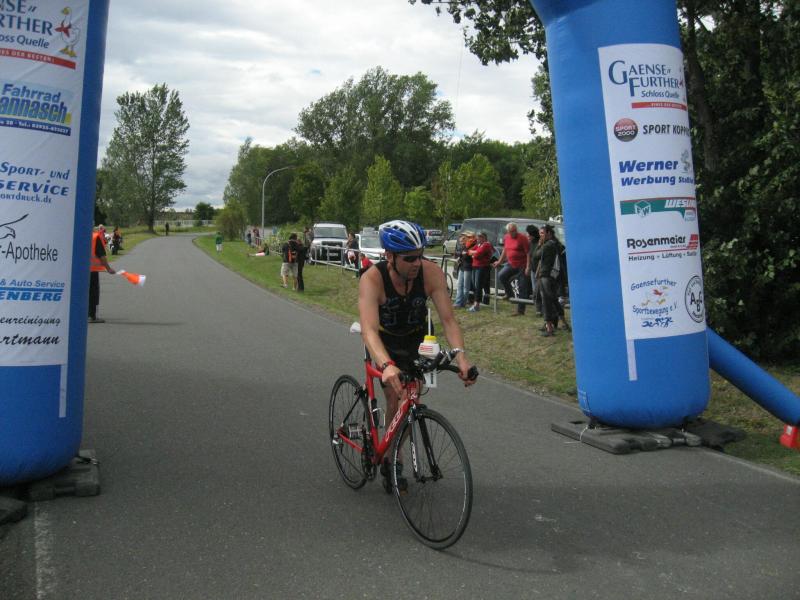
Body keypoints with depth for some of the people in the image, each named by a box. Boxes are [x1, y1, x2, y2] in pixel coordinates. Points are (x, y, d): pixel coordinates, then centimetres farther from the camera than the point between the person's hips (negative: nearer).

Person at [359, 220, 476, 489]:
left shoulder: (432, 273, -29)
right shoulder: (372, 279, -35)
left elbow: (448, 318, -31)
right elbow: (369, 329, -47)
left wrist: (460, 355, -48)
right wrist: (386, 365, -64)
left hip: (416, 338, 2)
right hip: (385, 340, -2)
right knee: (396, 398, -14)